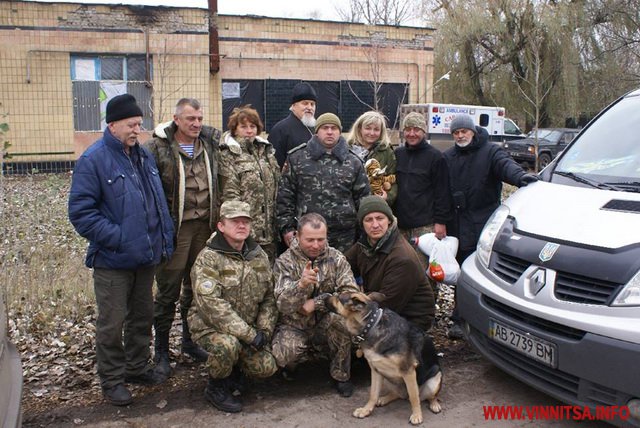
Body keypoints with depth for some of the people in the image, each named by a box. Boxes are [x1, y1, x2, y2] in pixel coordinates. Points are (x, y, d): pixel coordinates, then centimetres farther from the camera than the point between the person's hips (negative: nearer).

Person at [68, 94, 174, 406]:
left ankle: (137, 368, 36)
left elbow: (158, 202, 18)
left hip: (146, 257, 7)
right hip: (113, 261, -7)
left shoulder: (144, 156, 10)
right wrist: (116, 238, -20)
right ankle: (112, 379, 23)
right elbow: (80, 211, -16)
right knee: (112, 324, 5)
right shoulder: (93, 160, -12)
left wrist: (165, 240, 10)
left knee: (142, 317, 18)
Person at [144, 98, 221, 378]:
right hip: (175, 228, -5)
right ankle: (161, 351, 17)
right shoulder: (157, 148, -8)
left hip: (205, 225, 5)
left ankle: (190, 340, 33)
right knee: (168, 290, 3)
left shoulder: (211, 142, 7)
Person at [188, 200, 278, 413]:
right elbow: (211, 304, -27)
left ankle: (234, 368, 21)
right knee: (228, 345, -35)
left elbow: (269, 296, 7)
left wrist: (264, 330, -8)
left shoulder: (259, 256, 3)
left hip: (249, 329, 5)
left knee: (266, 367, -13)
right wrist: (248, 334, -27)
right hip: (210, 326, -5)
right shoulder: (208, 258, -17)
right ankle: (215, 387, -3)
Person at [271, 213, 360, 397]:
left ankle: (341, 374, -6)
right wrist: (301, 284, -40)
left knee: (341, 317, -31)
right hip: (294, 326, -1)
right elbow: (283, 304, -21)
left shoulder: (336, 259, -4)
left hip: (325, 325, 1)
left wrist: (316, 303, -22)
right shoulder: (285, 261, -9)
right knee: (283, 355, -31)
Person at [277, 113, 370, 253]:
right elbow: (285, 194, 3)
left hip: (344, 236, 2)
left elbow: (362, 198, 11)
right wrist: (287, 227, -2)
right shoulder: (297, 158, 5)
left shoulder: (353, 162, 9)